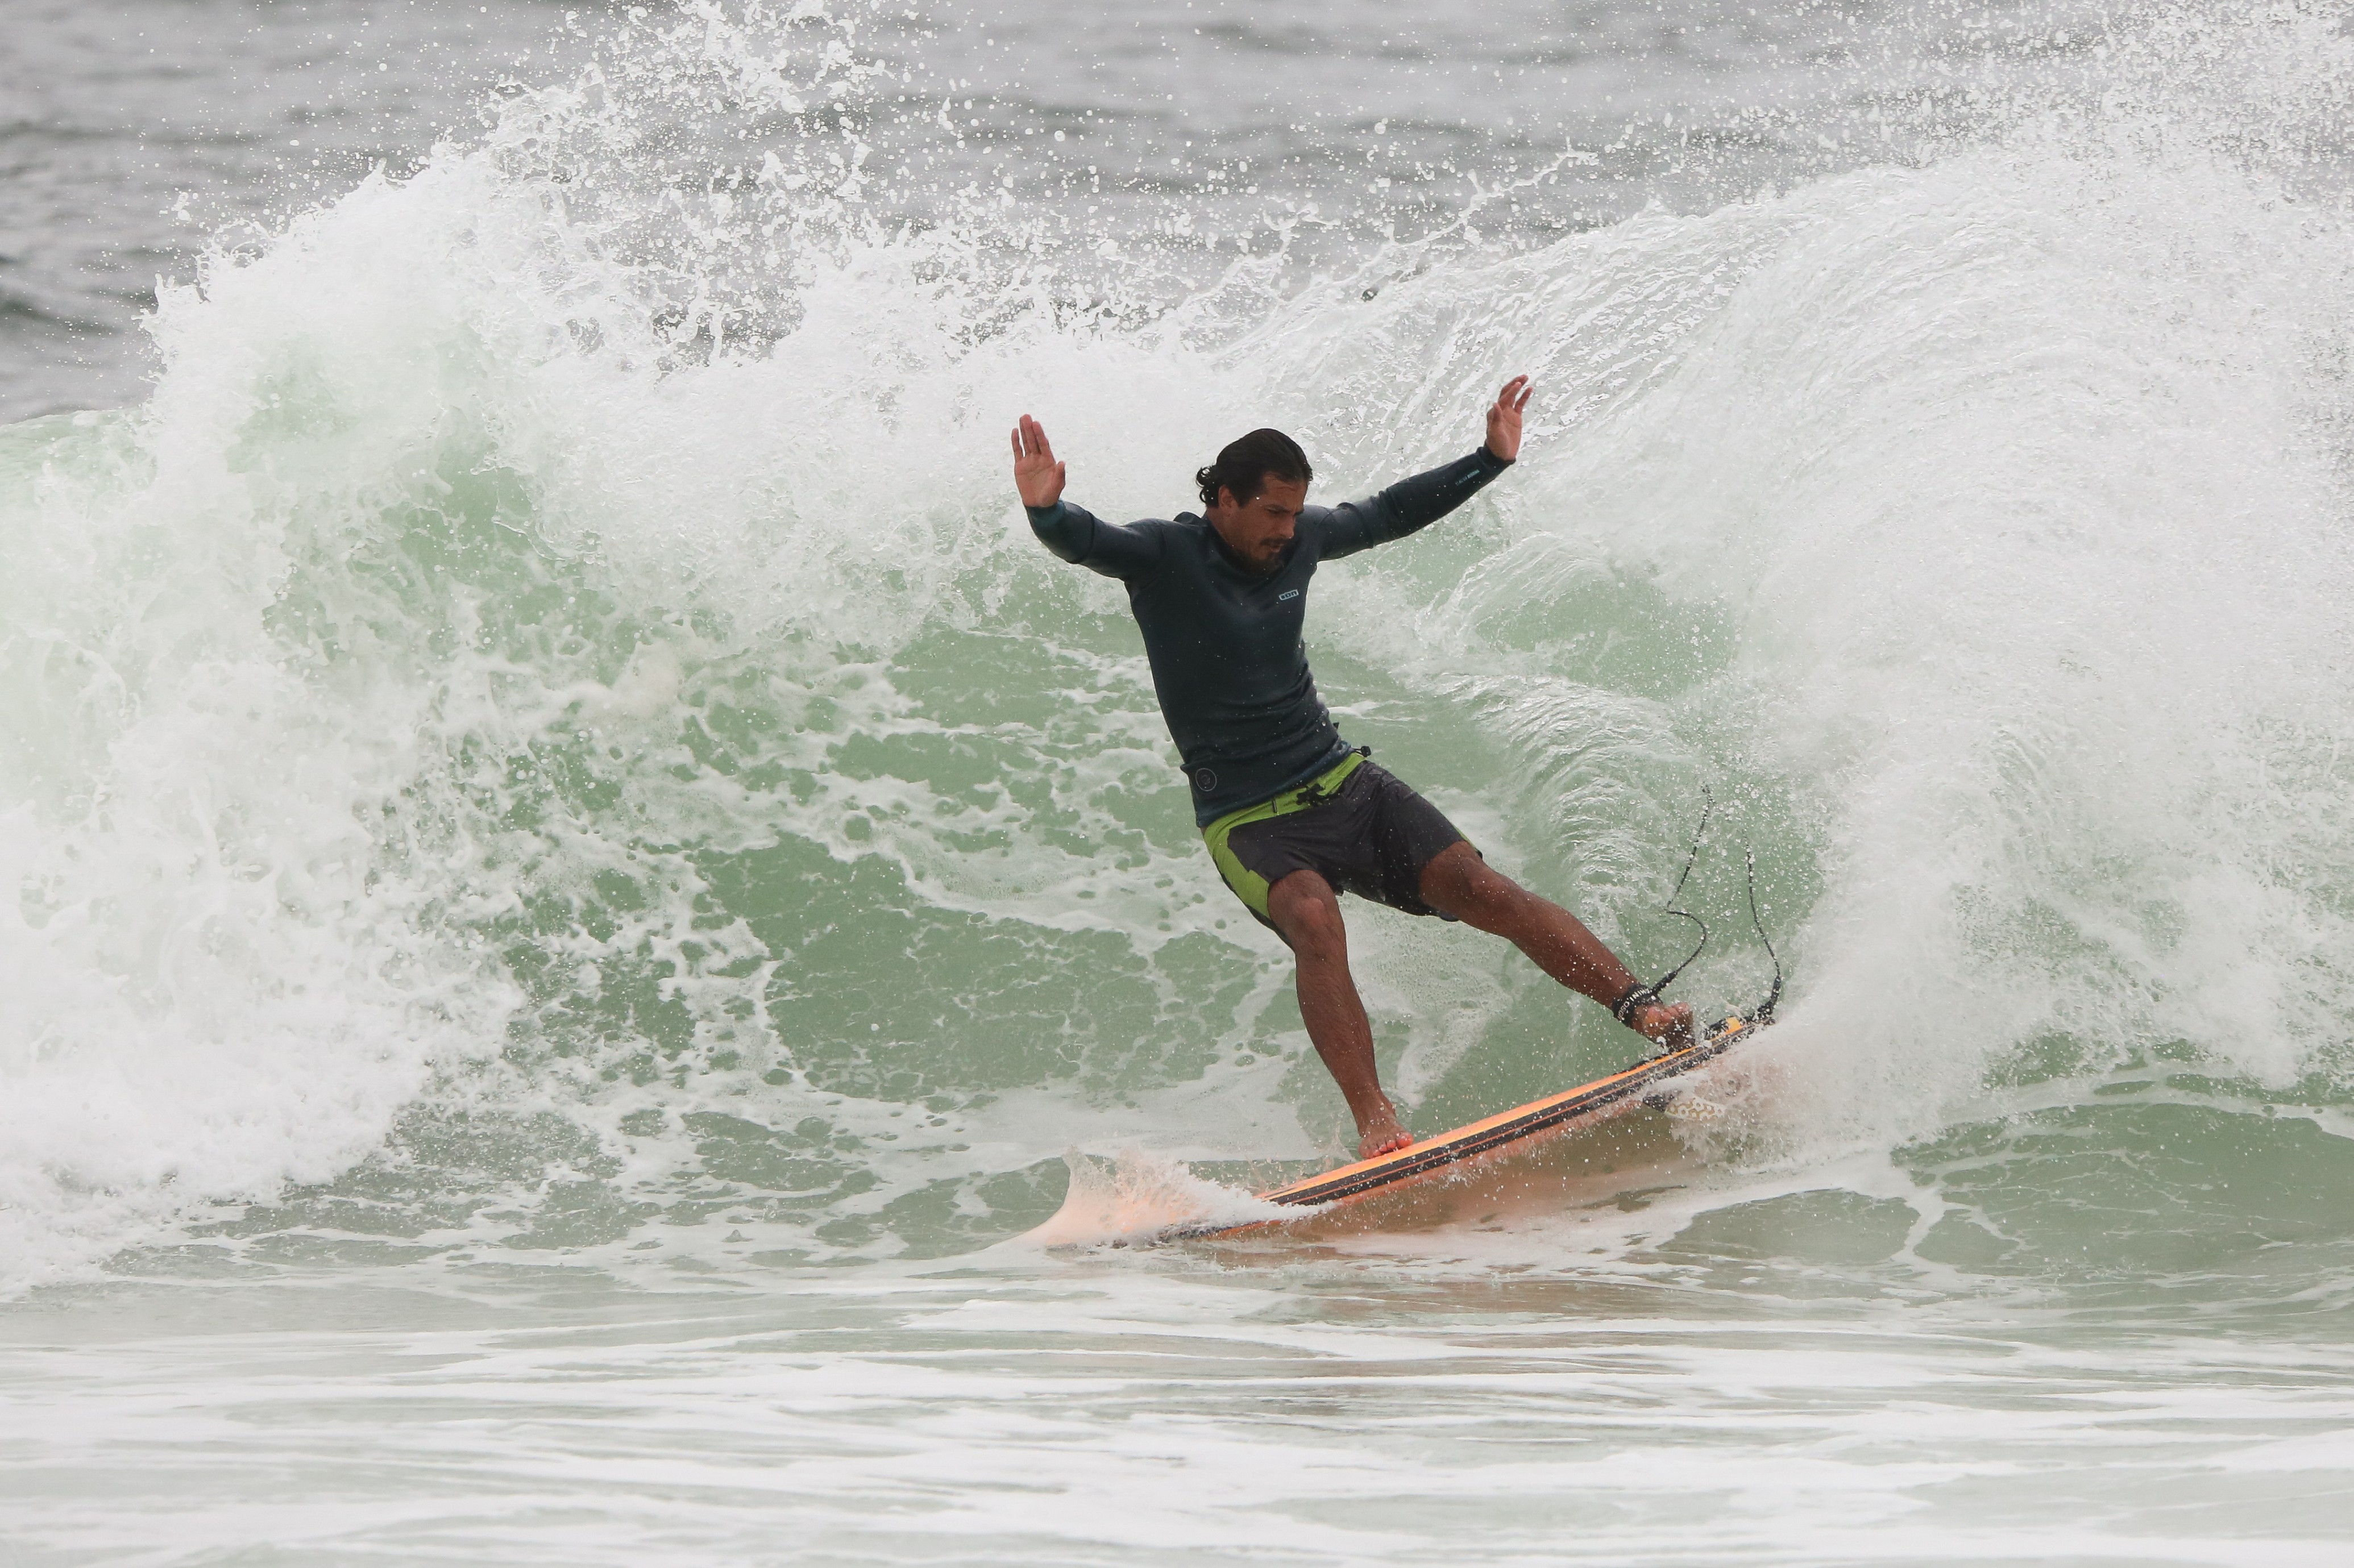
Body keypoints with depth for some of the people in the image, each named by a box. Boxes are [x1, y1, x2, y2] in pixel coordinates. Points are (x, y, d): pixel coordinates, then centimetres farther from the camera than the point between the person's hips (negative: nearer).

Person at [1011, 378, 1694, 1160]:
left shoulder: (1299, 538, 4)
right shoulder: (1164, 555, -10)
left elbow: (1388, 516, 22)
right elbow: (1085, 542, -29)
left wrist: (1491, 460, 22)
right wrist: (1047, 511, -51)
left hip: (1344, 785, 5)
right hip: (1248, 823, -5)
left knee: (1483, 892, -13)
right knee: (1314, 920, -34)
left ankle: (1648, 1014, -14)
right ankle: (1376, 1125, -38)